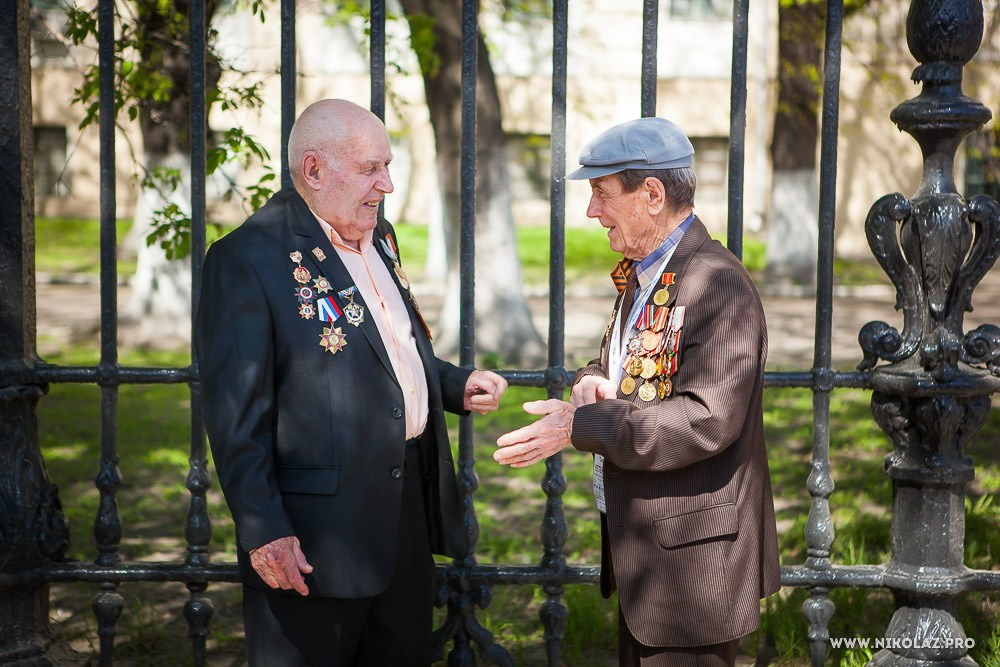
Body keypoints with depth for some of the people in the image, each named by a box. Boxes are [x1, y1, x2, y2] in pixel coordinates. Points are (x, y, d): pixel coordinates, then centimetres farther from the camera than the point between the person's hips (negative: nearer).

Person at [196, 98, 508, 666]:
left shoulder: (378, 237, 13)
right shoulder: (247, 258, -14)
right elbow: (237, 415, -17)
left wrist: (457, 385, 8)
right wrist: (263, 531, -20)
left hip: (411, 505, 8)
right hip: (316, 534, -8)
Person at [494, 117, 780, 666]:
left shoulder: (717, 283, -20)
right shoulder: (640, 274, 12)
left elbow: (707, 419, -27)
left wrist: (578, 426, -25)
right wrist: (593, 382, -4)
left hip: (692, 559, -9)